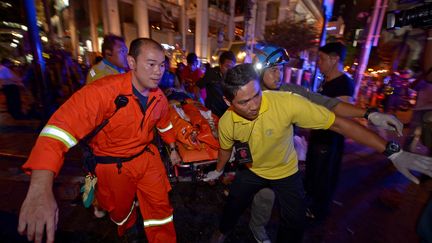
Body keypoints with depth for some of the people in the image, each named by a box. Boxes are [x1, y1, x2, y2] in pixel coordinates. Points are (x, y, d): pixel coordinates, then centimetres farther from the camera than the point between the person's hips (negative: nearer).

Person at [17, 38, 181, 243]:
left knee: (161, 207, 13)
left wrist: (172, 149, 16)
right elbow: (62, 126, -37)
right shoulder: (104, 90, -28)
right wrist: (40, 190, -46)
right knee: (121, 212, 25)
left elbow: (164, 124, 10)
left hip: (147, 157, 3)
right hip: (114, 165, -2)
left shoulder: (159, 97, -8)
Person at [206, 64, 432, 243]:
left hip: (286, 171, -2)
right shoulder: (225, 123, -24)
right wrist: (218, 171, 17)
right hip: (253, 170, 3)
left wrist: (392, 151, -29)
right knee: (233, 204, 19)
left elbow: (338, 123, -27)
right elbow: (225, 149, -1)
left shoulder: (286, 102, -37)